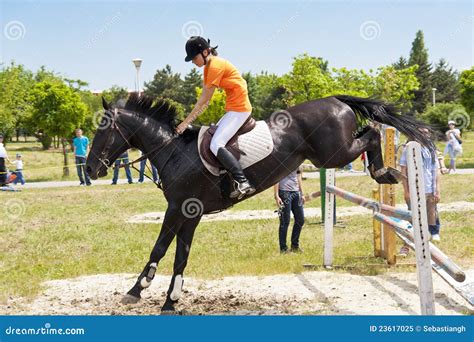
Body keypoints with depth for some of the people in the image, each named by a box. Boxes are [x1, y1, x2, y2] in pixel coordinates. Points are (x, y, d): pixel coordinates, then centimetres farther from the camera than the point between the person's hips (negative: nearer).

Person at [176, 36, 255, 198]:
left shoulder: (216, 66, -17)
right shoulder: (209, 67, 14)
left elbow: (204, 100, -15)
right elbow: (204, 100, 14)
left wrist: (187, 121, -11)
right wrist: (190, 119, 7)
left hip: (239, 109, -11)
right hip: (232, 109, 11)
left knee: (216, 145, -19)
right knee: (213, 139, 16)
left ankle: (243, 182, -26)